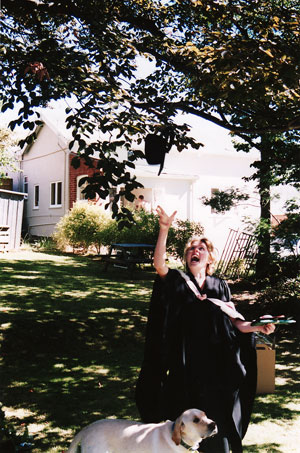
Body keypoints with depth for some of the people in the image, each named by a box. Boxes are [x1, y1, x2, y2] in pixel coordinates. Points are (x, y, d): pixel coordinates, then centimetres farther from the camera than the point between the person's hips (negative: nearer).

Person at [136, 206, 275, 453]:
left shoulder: (220, 286, 9)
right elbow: (159, 264, -18)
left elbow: (233, 321, 7)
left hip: (215, 364, 2)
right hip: (185, 365, -1)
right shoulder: (177, 281, 2)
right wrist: (164, 230, -30)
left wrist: (257, 327, -12)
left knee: (216, 423, 7)